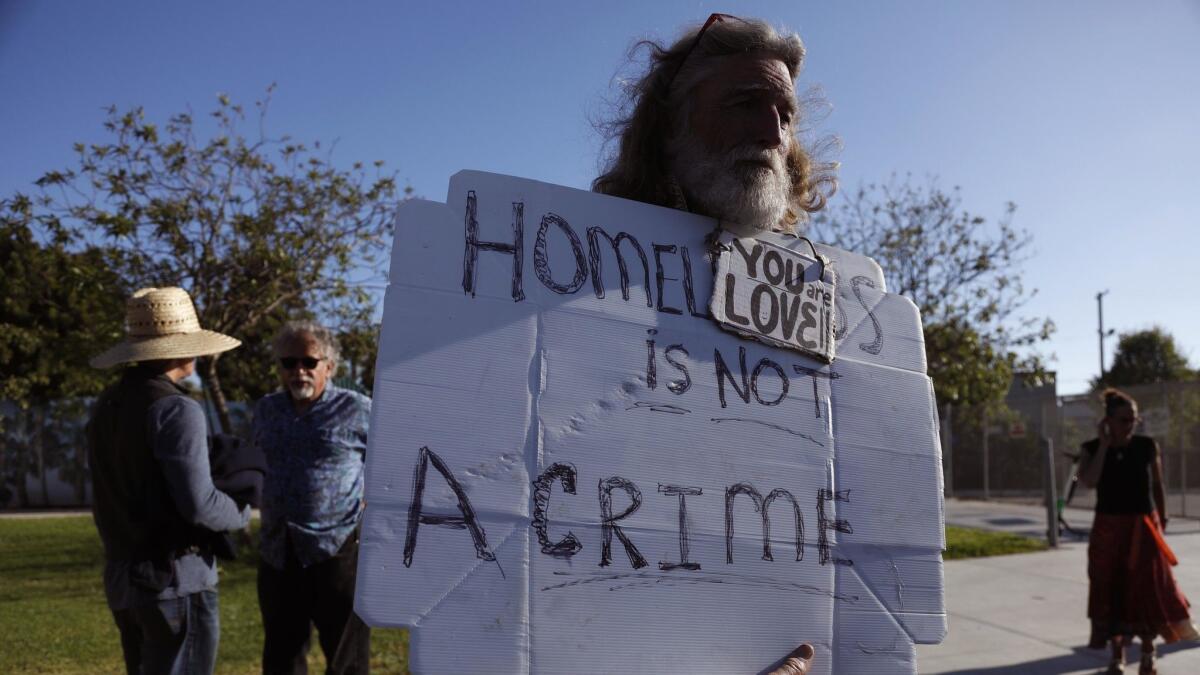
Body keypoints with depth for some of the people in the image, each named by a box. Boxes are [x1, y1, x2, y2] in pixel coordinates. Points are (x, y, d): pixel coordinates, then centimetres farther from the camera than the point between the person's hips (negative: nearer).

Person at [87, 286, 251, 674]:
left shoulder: (107, 406, 8)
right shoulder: (176, 409, -17)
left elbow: (124, 489, 12)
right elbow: (197, 504, -20)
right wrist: (241, 514, -2)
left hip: (122, 576, 8)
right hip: (175, 577, -8)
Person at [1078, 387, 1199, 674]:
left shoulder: (1147, 446, -2)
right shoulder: (1092, 448, -4)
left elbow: (1157, 486, 8)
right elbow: (1088, 481, -20)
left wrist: (1162, 520, 11)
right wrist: (1104, 444, -18)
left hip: (1143, 528, 0)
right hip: (1108, 529, 0)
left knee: (1147, 590, 2)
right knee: (1111, 592, 5)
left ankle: (1148, 652, 22)